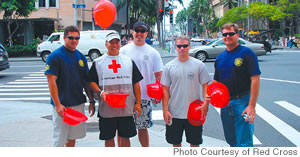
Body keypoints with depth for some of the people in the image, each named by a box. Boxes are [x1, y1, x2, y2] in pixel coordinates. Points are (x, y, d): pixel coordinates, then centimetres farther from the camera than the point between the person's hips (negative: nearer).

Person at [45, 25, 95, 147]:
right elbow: (51, 81, -13)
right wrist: (58, 105, -19)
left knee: (72, 137, 15)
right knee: (59, 140, 1)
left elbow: (86, 81, 13)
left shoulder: (81, 57, 8)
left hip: (78, 104, 6)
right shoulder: (55, 56, -9)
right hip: (62, 105, -6)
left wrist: (92, 101, 8)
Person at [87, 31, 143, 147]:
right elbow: (92, 81, 4)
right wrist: (100, 92, -15)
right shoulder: (98, 62, 5)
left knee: (125, 137, 9)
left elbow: (136, 83, 9)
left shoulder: (129, 61, 9)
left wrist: (138, 103, 2)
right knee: (109, 137, 9)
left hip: (126, 108, 1)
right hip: (106, 108, -1)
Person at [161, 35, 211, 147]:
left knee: (195, 142, 12)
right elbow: (165, 89, 2)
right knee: (176, 142, 13)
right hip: (174, 113, 1)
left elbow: (205, 86, 1)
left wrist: (205, 103, -13)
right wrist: (165, 110, -3)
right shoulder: (169, 67, 1)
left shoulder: (199, 65, -1)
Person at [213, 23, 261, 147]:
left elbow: (255, 80, -14)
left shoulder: (246, 53, -8)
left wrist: (251, 106, -20)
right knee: (231, 140, 16)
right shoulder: (220, 57, 11)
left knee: (244, 143, -6)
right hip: (225, 103, 6)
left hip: (242, 102, -6)